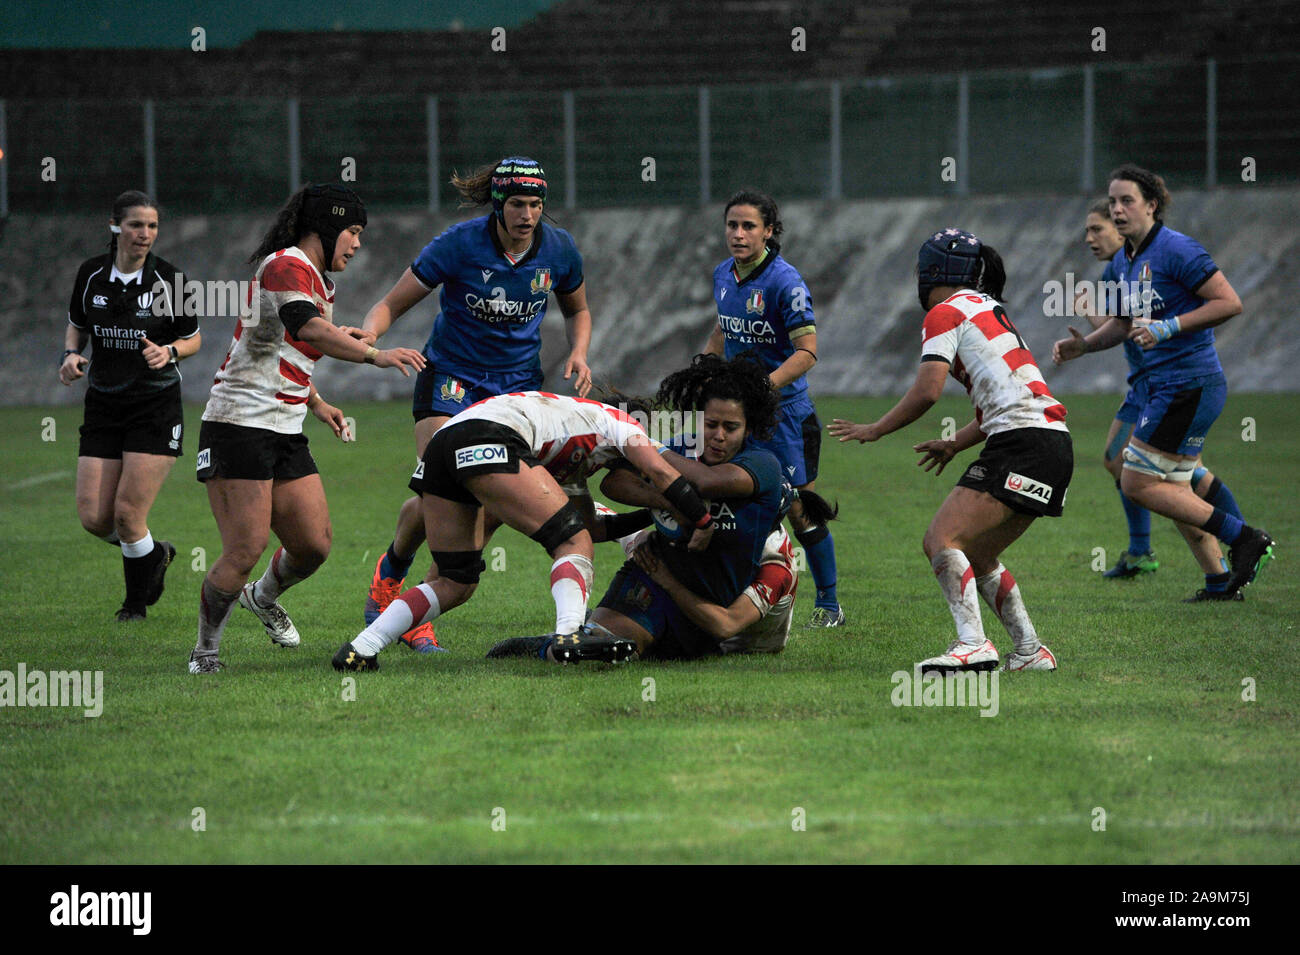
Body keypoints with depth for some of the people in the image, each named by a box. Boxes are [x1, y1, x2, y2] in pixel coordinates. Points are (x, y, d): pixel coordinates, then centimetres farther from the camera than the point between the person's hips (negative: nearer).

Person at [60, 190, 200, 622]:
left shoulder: (168, 279, -8)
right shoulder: (91, 274, -1)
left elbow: (192, 338, 4)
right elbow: (76, 324, 16)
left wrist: (168, 352, -17)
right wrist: (71, 355, -5)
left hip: (156, 405, -3)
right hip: (103, 404, 4)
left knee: (128, 513, -9)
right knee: (93, 516, -3)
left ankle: (136, 602, 15)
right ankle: (156, 556, 28)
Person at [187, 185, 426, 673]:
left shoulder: (317, 281, 19)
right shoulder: (286, 267, -13)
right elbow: (308, 329, -33)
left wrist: (316, 402, 26)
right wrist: (375, 355, -42)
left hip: (285, 432, 9)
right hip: (239, 426, -9)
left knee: (314, 546, 3)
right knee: (245, 553, -12)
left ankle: (264, 597, 33)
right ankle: (204, 651, 3)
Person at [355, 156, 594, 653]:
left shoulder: (559, 249, -6)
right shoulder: (459, 244, -17)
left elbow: (577, 310, 15)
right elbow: (392, 304, -13)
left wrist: (578, 352, -5)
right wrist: (366, 336, -34)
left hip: (519, 383, 3)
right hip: (451, 377, -3)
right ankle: (391, 572, 14)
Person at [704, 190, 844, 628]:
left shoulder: (784, 281, -16)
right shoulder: (723, 276, 6)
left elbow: (807, 352, -20)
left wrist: (763, 386, -30)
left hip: (784, 413, -7)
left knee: (800, 512, -2)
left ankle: (828, 605, 11)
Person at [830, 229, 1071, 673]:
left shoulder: (945, 312, -1)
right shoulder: (989, 310, 26)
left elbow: (927, 390, -12)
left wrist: (874, 430, -1)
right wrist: (955, 444, 34)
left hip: (1023, 446, -9)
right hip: (1052, 445, 9)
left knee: (942, 540, -16)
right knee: (977, 557, 17)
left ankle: (972, 644, -30)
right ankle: (1030, 651, 13)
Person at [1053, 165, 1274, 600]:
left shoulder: (1177, 250, -15)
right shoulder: (1120, 265, 12)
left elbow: (1229, 302, -18)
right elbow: (1123, 324, 26)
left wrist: (1168, 327, -23)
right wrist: (1083, 345, 8)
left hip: (1192, 385, -10)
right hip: (1166, 387, 10)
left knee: (1138, 483, -8)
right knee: (1175, 491, 14)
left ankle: (1244, 538, -6)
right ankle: (1220, 581, 22)